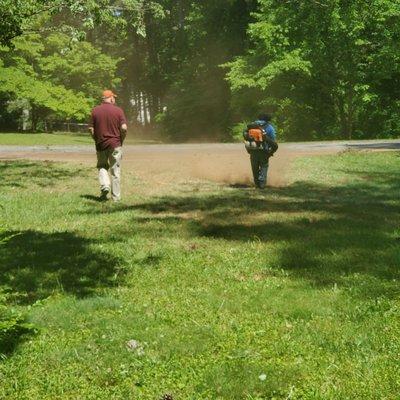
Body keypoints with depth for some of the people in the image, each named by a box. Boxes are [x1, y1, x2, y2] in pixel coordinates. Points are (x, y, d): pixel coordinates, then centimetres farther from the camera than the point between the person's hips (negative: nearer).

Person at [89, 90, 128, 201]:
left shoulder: (95, 111, 1)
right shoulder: (118, 110, -4)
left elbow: (91, 129, -1)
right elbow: (124, 128, -11)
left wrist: (97, 140, 14)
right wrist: (121, 140, 4)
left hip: (100, 145, 1)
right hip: (115, 145, -1)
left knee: (102, 167, 19)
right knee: (115, 170, 6)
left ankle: (105, 186, -6)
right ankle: (116, 196, 8)